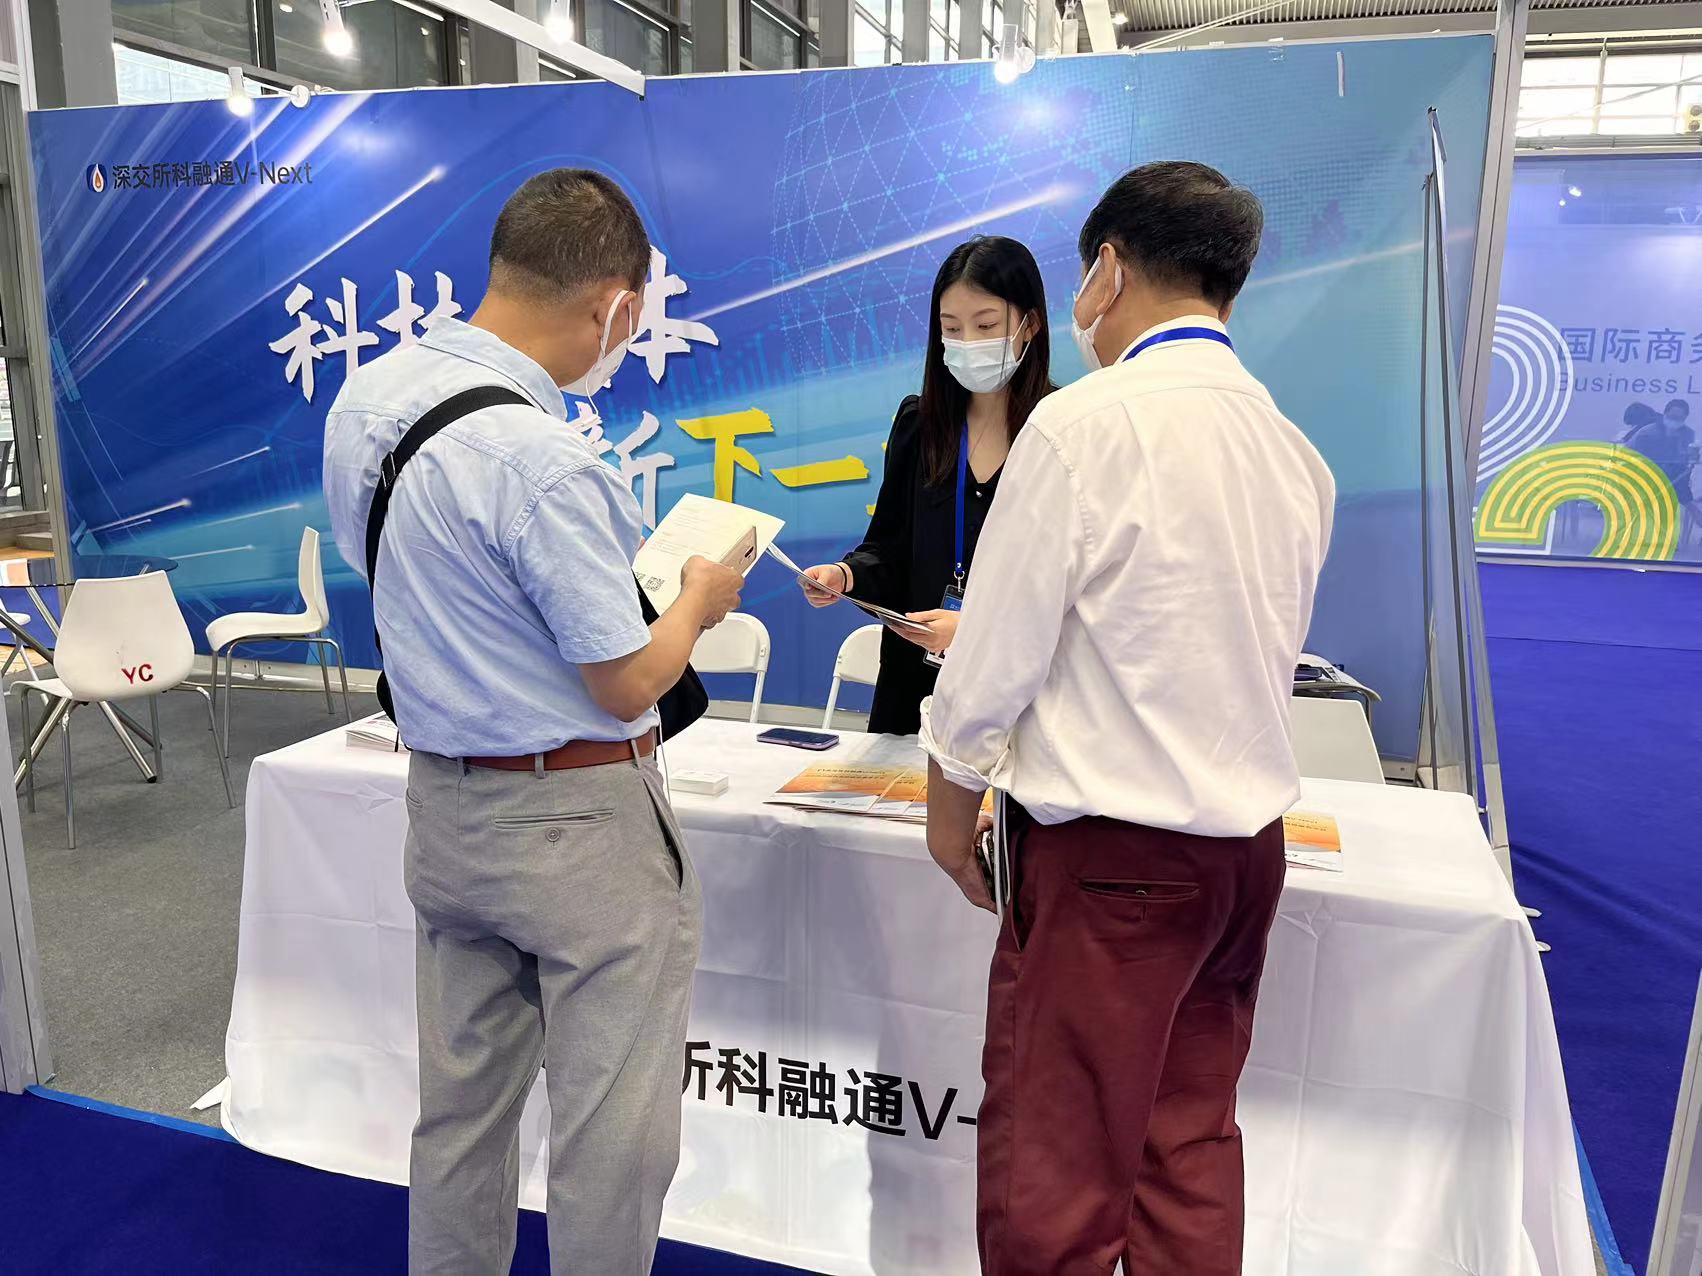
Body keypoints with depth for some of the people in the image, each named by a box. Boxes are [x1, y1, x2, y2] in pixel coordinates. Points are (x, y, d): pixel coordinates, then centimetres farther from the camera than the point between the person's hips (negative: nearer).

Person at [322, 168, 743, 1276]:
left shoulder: (364, 397, 0)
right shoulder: (545, 463, -26)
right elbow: (629, 685, -19)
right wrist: (699, 599, 1)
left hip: (442, 801, 8)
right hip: (577, 821, -8)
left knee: (462, 1101, 22)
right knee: (611, 1131, 10)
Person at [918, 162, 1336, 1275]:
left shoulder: (1088, 422, -14)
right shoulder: (1293, 447, 7)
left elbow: (999, 654, -13)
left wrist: (953, 798, 3)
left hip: (1111, 847, -7)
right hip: (1250, 837, 8)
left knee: (1053, 1166, 7)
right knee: (1193, 1141, 21)